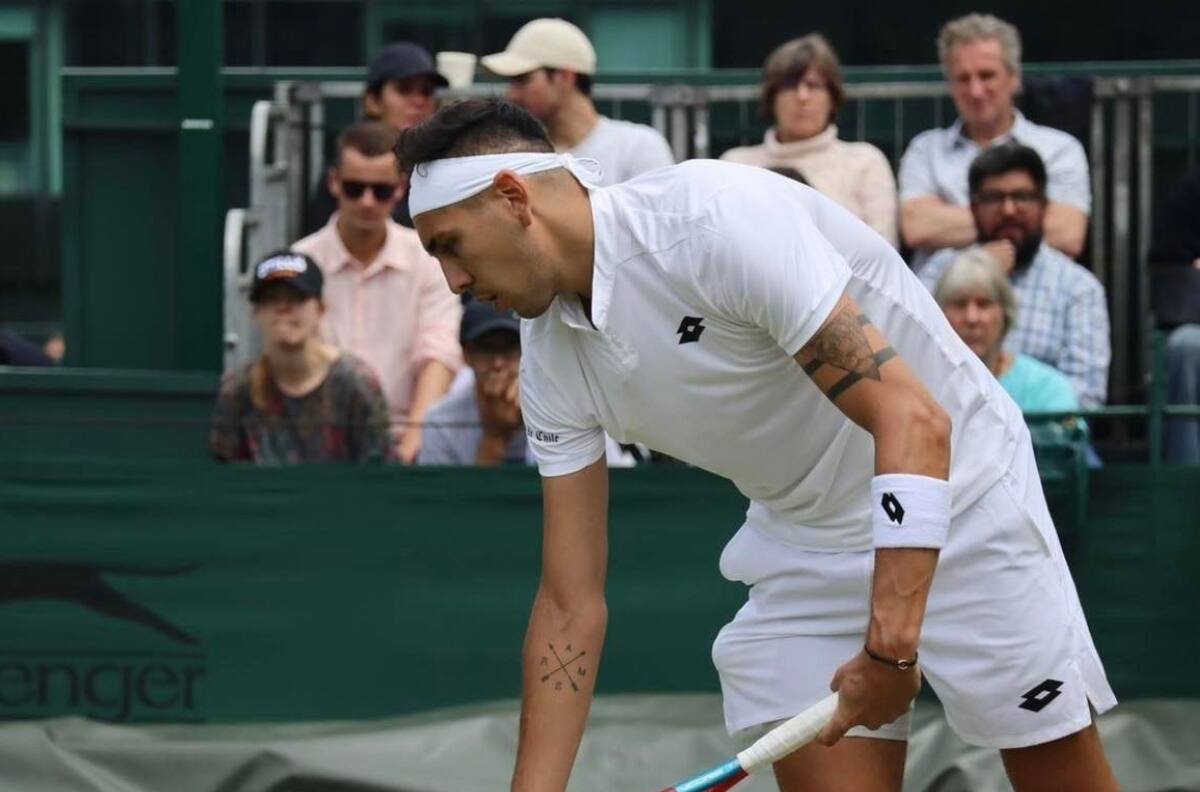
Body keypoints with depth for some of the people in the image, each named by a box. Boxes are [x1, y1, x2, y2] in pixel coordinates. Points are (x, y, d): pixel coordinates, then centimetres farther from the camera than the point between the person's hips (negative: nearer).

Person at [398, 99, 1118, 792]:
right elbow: (571, 604, 0)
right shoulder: (554, 353, -5)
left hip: (955, 497, -6)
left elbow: (913, 423, -32)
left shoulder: (715, 219, -28)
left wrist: (891, 644, -38)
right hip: (802, 546, 6)